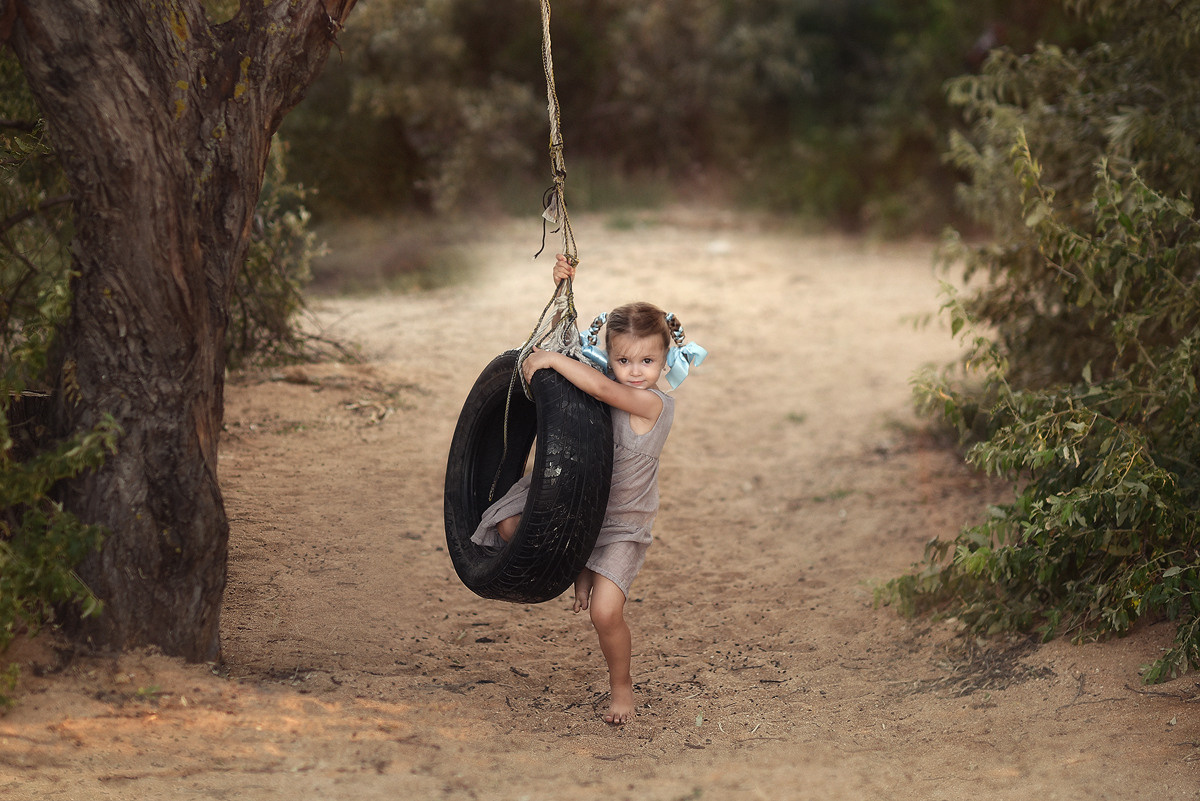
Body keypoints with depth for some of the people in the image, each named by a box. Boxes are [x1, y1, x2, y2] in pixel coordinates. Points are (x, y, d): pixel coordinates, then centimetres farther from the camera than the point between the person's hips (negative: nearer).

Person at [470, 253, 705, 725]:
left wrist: (550, 359, -30)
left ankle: (621, 686, 13)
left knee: (604, 611, -15)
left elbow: (602, 389, -36)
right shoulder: (609, 381, -2)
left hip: (621, 523, -6)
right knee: (511, 525, -12)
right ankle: (577, 567, 11)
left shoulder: (656, 404, -21)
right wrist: (563, 289, -7)